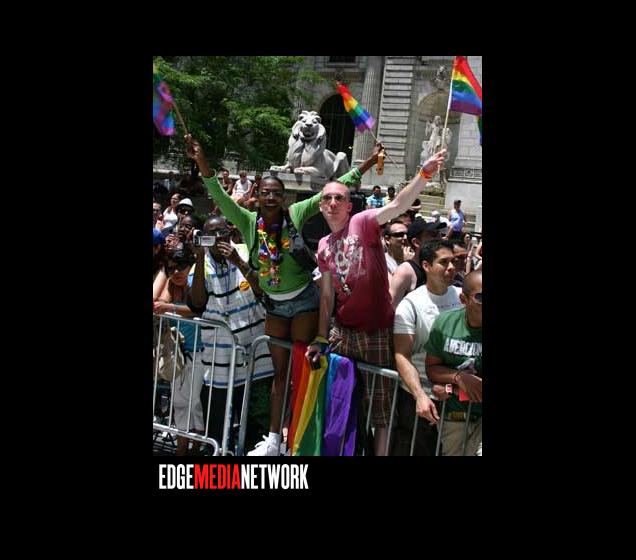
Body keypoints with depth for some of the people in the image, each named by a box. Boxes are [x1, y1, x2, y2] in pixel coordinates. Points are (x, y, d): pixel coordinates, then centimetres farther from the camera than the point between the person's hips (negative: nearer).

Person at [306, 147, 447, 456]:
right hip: (343, 331, 6)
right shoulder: (323, 247, 9)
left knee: (381, 405, 5)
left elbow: (398, 205, -25)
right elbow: (326, 297, 12)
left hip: (378, 332, -6)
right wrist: (321, 338, 8)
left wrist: (424, 173, -40)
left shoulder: (363, 223, -8)